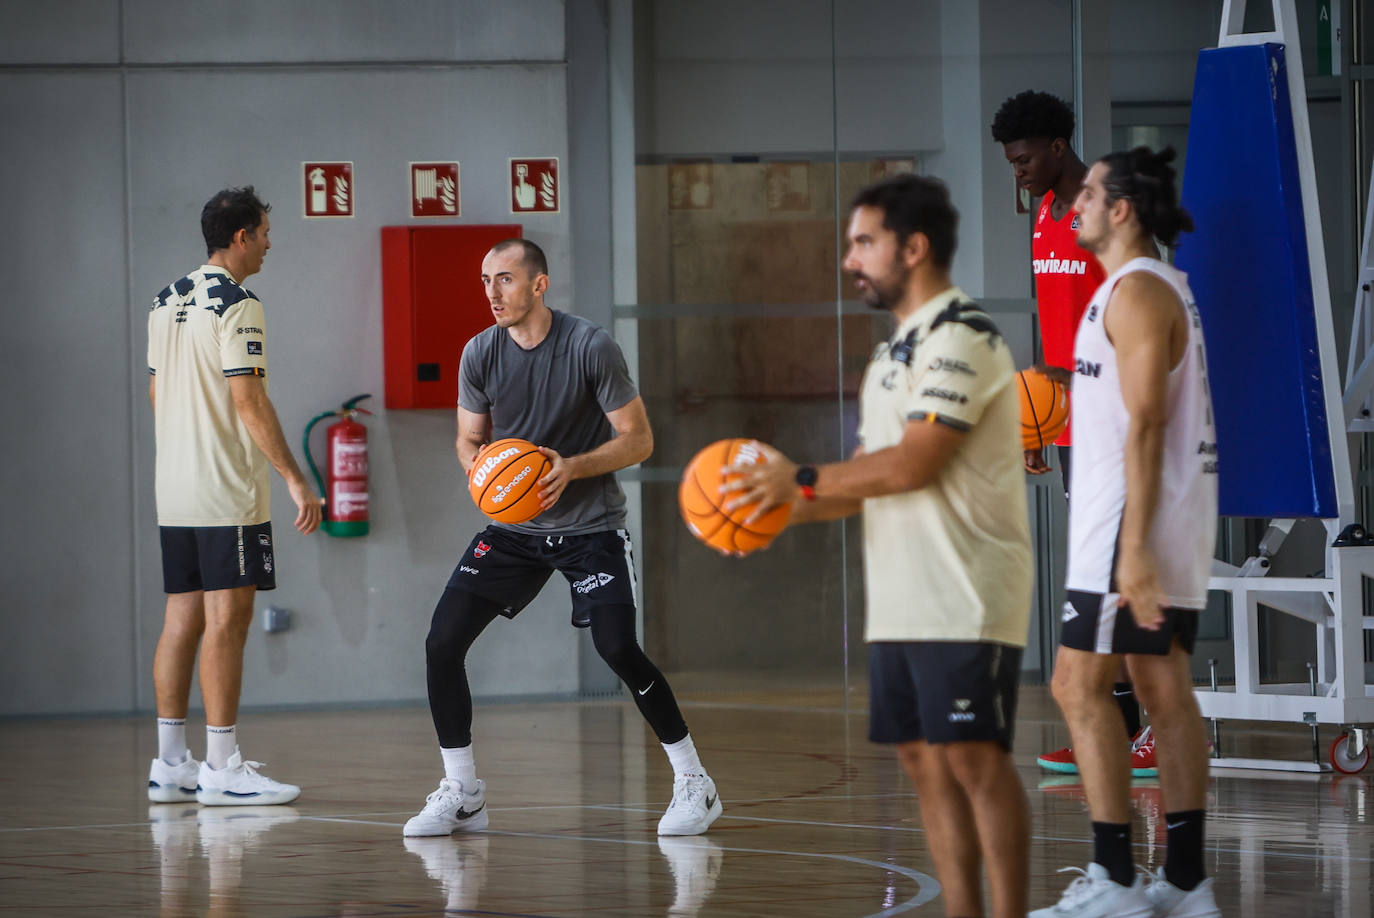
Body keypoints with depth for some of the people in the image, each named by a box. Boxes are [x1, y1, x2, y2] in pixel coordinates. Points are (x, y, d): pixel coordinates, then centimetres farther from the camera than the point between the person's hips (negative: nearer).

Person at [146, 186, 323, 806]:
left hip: (174, 490, 9)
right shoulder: (237, 305, -12)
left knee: (182, 618, 10)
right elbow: (249, 401, -19)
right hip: (227, 493, -9)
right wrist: (295, 479, -18)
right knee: (226, 620, -7)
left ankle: (170, 763, 11)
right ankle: (221, 768, -7)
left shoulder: (167, 302, 14)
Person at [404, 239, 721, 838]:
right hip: (514, 527, 4)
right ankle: (460, 794, 8)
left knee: (618, 650, -18)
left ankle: (693, 783, -1)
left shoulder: (591, 347, -14)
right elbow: (469, 441, 8)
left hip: (590, 525, -4)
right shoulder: (480, 354, -3)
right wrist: (478, 465, -16)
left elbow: (638, 440, -10)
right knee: (442, 643, -7)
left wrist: (571, 467, -25)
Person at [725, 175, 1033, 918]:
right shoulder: (896, 351, 19)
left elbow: (913, 464, -21)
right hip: (900, 601, 9)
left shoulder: (960, 339, -12)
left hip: (966, 599, -9)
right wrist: (781, 510, 5)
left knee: (974, 758, -9)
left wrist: (801, 482, -14)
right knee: (925, 761, 8)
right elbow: (873, 474, 18)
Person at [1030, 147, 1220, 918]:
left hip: (1137, 518, -10)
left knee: (1081, 686, -8)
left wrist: (1134, 550, -25)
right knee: (1166, 690, 9)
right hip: (1178, 523, 10)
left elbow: (1145, 425, -20)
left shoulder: (1137, 292, -14)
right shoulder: (1164, 288, 17)